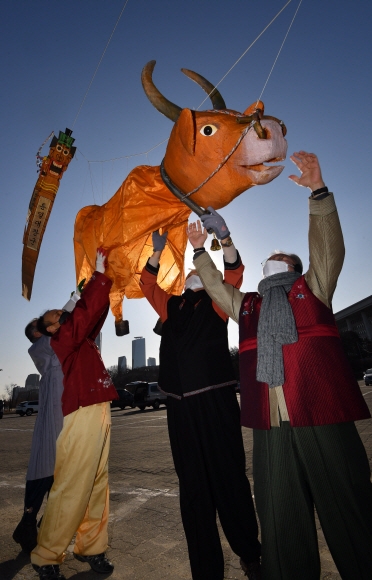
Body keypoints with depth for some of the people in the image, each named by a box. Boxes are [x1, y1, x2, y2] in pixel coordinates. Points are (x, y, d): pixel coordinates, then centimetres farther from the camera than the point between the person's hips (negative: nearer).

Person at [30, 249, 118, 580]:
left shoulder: (78, 336, 17)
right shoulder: (59, 341, -8)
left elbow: (94, 311, 19)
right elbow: (84, 313, -21)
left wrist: (103, 275, 14)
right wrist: (100, 274, -16)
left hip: (98, 414, 9)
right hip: (80, 417, -8)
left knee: (97, 485, 14)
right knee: (71, 491, 1)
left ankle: (91, 547, 27)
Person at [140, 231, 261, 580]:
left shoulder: (215, 303, 7)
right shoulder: (171, 307, 16)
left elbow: (233, 273, -5)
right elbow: (148, 285, 18)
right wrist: (157, 251, 8)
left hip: (215, 400, -3)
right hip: (180, 405, 4)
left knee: (229, 478, 3)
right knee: (193, 486, 10)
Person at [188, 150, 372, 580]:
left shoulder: (313, 288, 12)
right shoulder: (247, 304, 21)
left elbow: (328, 248, 0)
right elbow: (214, 286, 28)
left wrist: (319, 193, -9)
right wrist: (200, 250, 24)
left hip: (322, 418, -3)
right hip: (269, 424, 3)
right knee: (280, 522, 10)